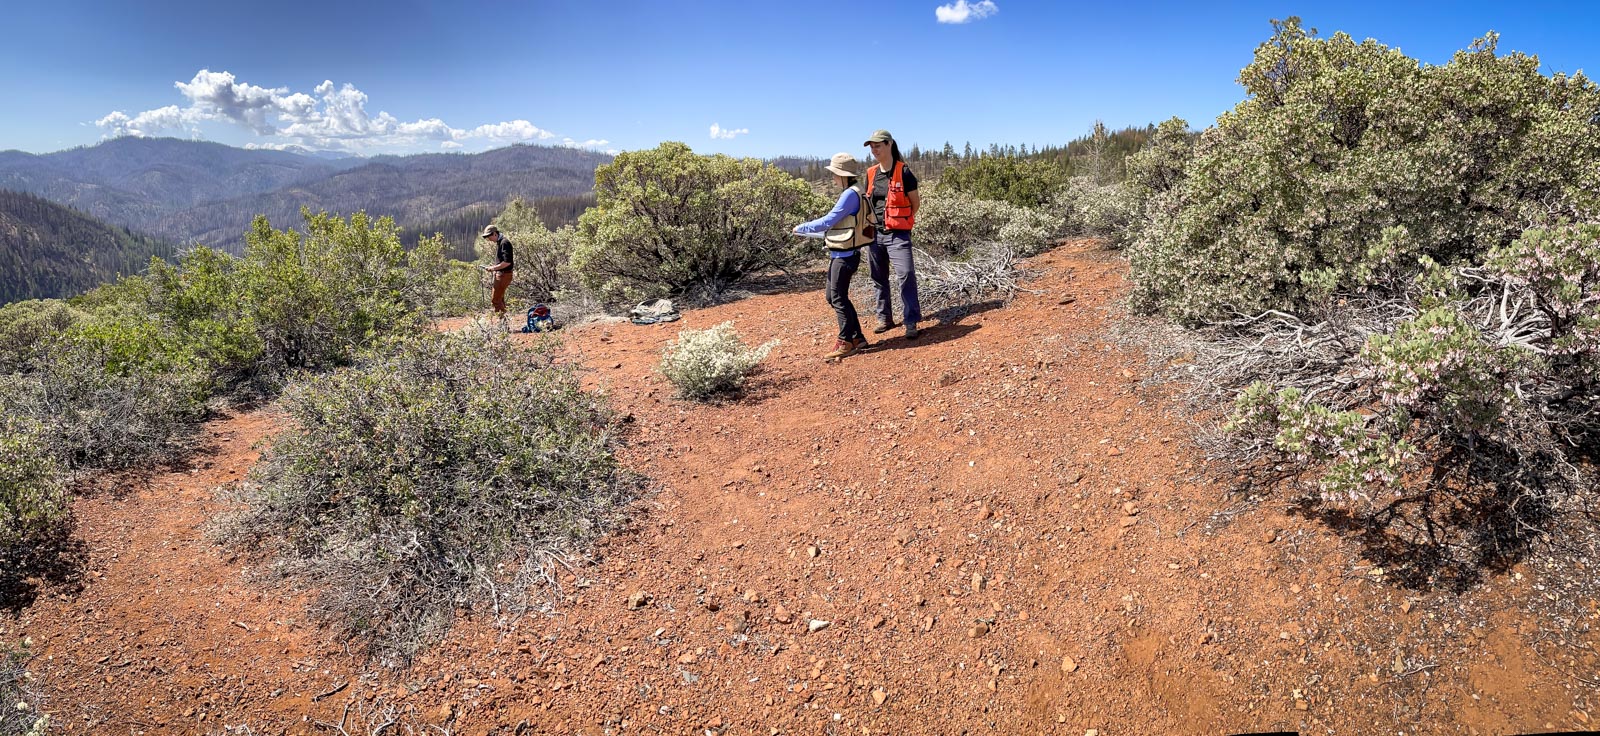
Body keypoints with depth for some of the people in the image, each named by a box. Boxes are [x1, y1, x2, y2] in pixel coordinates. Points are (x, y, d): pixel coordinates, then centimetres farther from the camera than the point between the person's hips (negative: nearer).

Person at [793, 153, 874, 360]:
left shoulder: (851, 194, -18)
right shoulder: (851, 193, 13)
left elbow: (829, 220, -17)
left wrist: (803, 228, -6)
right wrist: (814, 233, 18)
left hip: (845, 256, -10)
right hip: (838, 255, 10)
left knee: (839, 298, -1)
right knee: (834, 297, 15)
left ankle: (845, 343, 9)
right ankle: (857, 337, 22)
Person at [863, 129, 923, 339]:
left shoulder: (903, 172, -7)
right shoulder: (871, 174, 8)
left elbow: (915, 202, 1)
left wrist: (901, 221, 6)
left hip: (897, 234, -6)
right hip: (874, 233, 6)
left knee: (905, 276, -11)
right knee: (879, 278, 11)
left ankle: (911, 322, -5)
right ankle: (885, 318, 23)